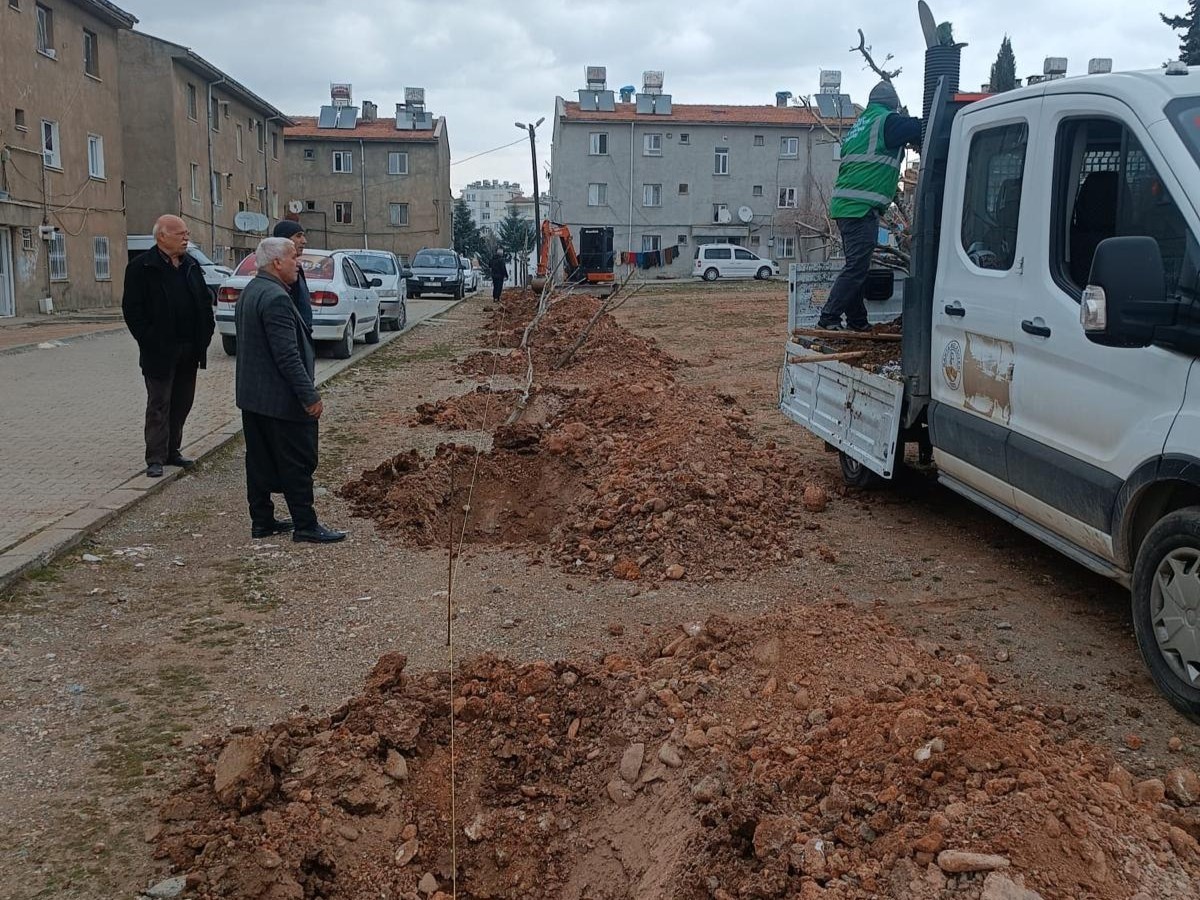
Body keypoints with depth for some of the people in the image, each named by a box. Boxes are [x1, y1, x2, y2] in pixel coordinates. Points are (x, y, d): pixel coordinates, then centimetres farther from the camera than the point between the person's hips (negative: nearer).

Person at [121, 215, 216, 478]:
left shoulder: (191, 265, 11)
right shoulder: (142, 267, -8)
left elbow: (205, 301, 15)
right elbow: (131, 309, -11)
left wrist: (205, 333, 4)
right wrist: (149, 341, -15)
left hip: (189, 350, 6)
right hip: (160, 352, -6)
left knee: (182, 403, 11)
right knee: (158, 406, 0)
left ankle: (172, 451, 22)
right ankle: (155, 458, 6)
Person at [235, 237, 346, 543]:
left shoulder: (250, 292, 12)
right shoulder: (276, 298, -21)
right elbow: (288, 355, -24)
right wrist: (310, 396, -20)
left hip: (252, 395, 10)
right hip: (281, 399, -10)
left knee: (260, 461, 14)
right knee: (297, 464, -1)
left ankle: (262, 521, 22)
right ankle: (305, 526, 5)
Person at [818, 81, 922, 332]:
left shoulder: (860, 123, 22)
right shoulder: (888, 121, -3)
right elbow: (921, 131, -4)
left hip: (844, 205, 9)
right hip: (862, 207, -9)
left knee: (857, 266, 12)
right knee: (856, 267, -10)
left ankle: (857, 322, 15)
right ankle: (829, 318, -12)